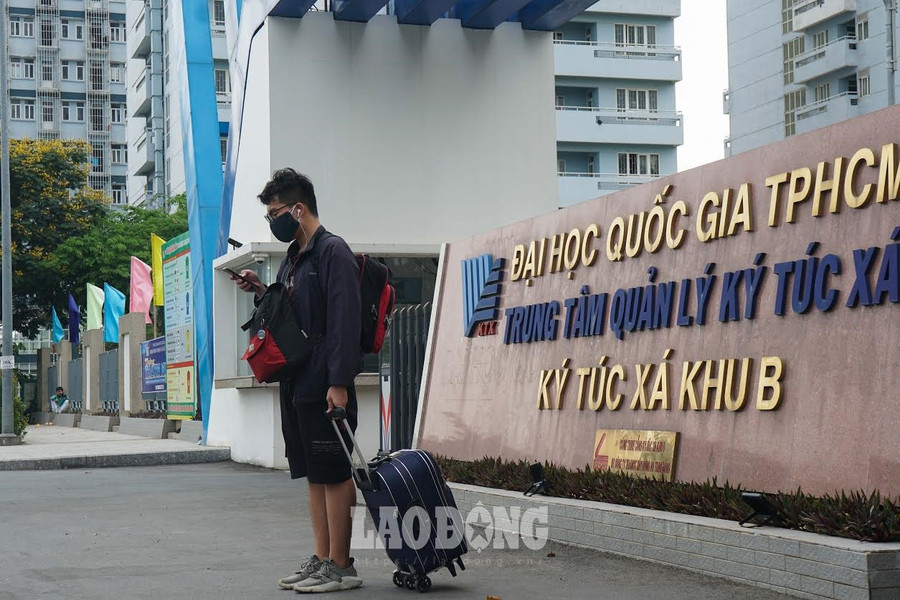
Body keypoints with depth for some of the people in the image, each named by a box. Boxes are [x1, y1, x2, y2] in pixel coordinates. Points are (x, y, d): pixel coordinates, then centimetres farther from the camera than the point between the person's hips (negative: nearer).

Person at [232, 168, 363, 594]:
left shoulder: (332, 252, -10)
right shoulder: (292, 258, 19)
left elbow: (344, 320, -17)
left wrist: (338, 382, -22)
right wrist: (261, 292, 9)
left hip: (325, 385, -9)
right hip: (296, 384, 10)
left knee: (335, 474, -5)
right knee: (313, 474, 12)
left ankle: (340, 567, 0)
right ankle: (322, 559, 19)